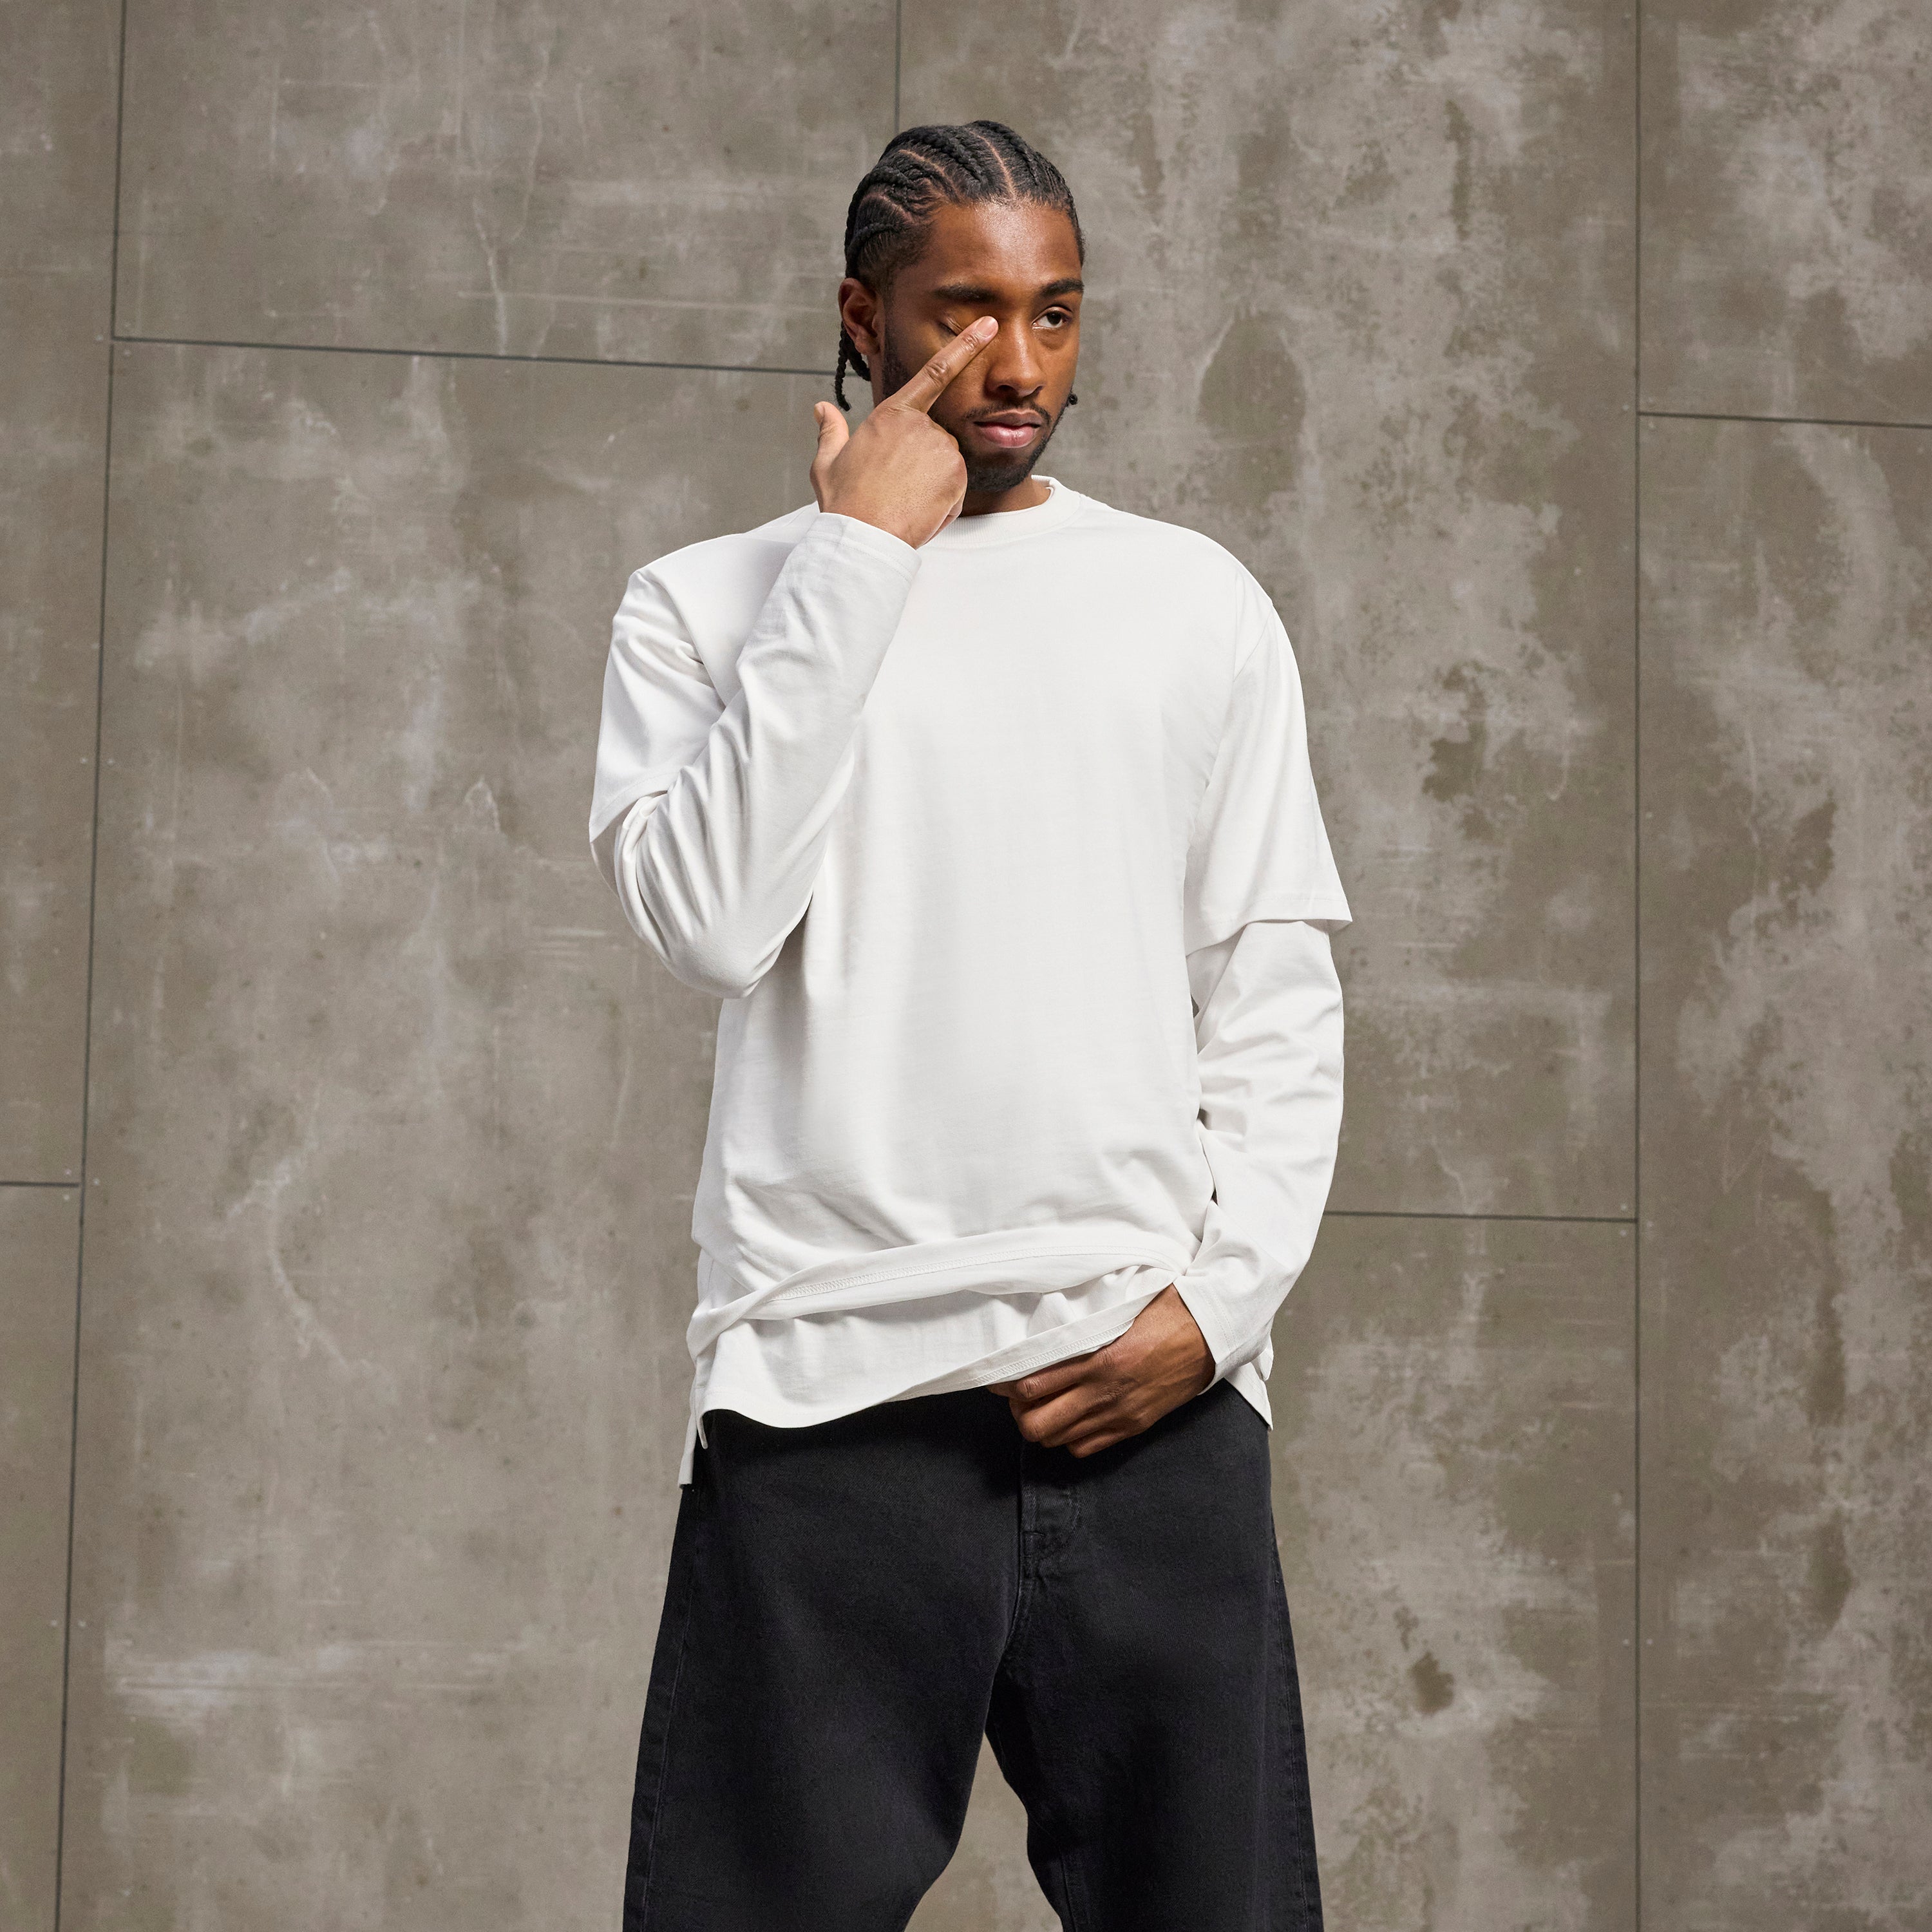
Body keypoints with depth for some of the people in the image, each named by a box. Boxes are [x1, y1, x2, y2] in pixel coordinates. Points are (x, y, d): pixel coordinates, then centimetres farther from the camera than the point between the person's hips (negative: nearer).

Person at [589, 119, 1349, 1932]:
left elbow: (1279, 1002, 11)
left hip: (1156, 1389, 2)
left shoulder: (1197, 603, 14)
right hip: (827, 1385, -1)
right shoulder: (706, 605, 10)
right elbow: (711, 918, -8)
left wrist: (1217, 1300, -3)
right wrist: (856, 551, -5)